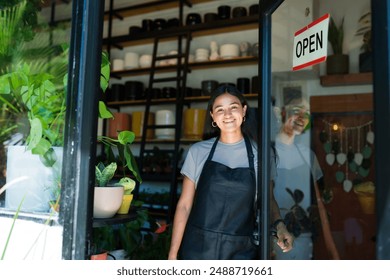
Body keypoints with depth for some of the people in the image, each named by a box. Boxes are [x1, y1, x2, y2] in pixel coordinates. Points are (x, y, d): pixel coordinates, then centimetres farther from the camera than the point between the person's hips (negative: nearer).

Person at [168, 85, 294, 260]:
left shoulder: (258, 153, -3)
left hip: (240, 252, 0)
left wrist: (279, 225, -11)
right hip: (197, 247, 1)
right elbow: (184, 205, 0)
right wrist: (173, 254, -2)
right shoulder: (198, 151, -2)